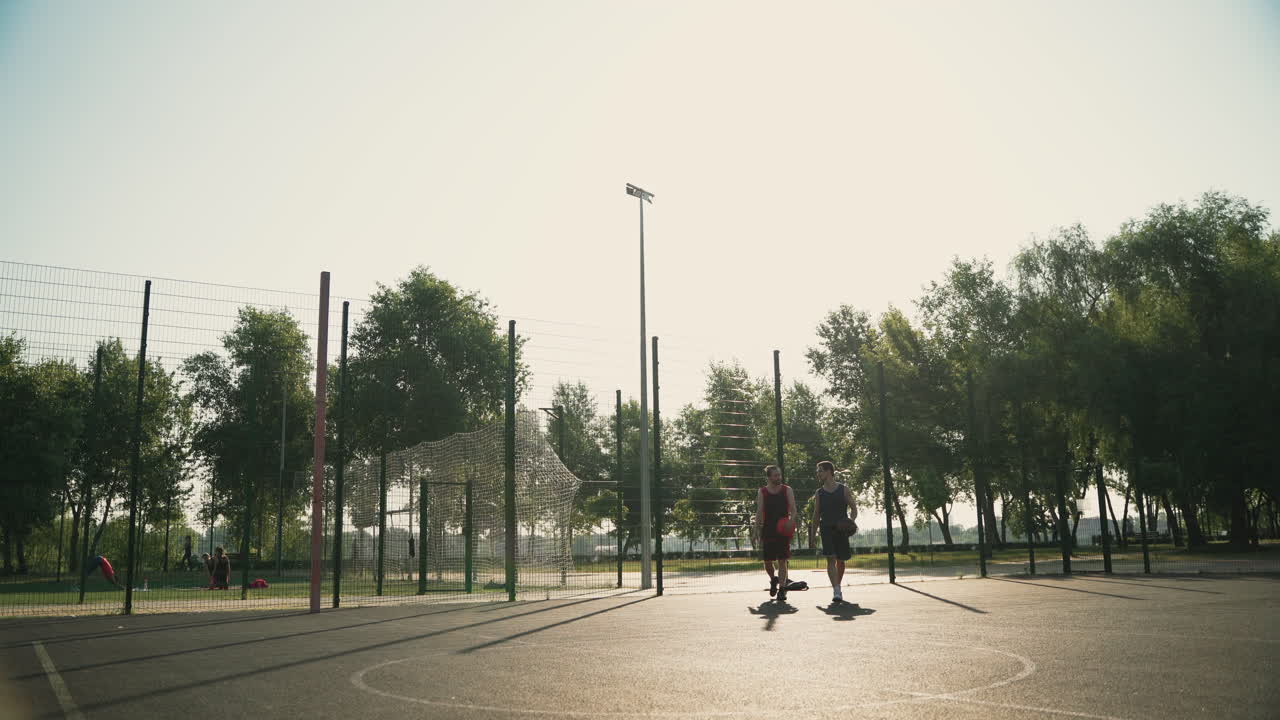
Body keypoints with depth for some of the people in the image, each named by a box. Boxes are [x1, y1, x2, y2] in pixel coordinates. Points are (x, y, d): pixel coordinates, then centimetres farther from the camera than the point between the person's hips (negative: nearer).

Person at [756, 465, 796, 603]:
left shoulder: (787, 490, 3)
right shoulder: (762, 492, 3)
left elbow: (793, 510, -1)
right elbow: (759, 513, 2)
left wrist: (791, 520, -21)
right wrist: (758, 533, -3)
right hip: (768, 531, 1)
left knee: (782, 561, -5)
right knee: (767, 561, 5)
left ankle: (782, 589, -1)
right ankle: (773, 579, 34)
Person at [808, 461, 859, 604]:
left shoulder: (844, 489, 4)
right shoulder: (819, 493, 8)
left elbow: (854, 508, 6)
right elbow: (816, 516, 12)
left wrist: (852, 520, -15)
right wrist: (812, 537, 8)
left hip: (842, 529, 0)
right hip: (826, 529, 0)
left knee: (840, 560, 8)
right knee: (831, 559, -15)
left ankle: (838, 588, 29)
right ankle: (836, 592, -21)